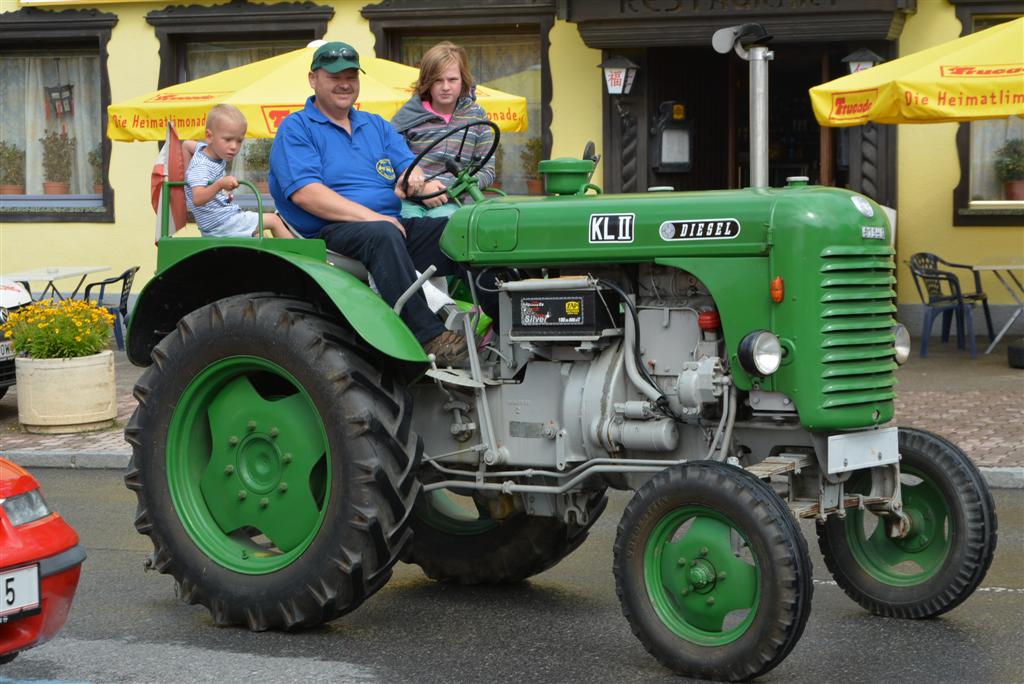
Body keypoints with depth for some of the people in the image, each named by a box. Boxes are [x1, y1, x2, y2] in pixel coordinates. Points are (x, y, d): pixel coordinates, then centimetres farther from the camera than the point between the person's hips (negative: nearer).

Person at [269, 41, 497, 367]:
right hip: (331, 233, -6)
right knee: (383, 235, -39)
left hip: (393, 225, 6)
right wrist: (371, 217, -19)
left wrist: (412, 179, -14)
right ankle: (429, 338, -44)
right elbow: (306, 193, -11)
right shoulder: (295, 129, 4)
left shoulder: (376, 126, 24)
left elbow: (410, 167, 14)